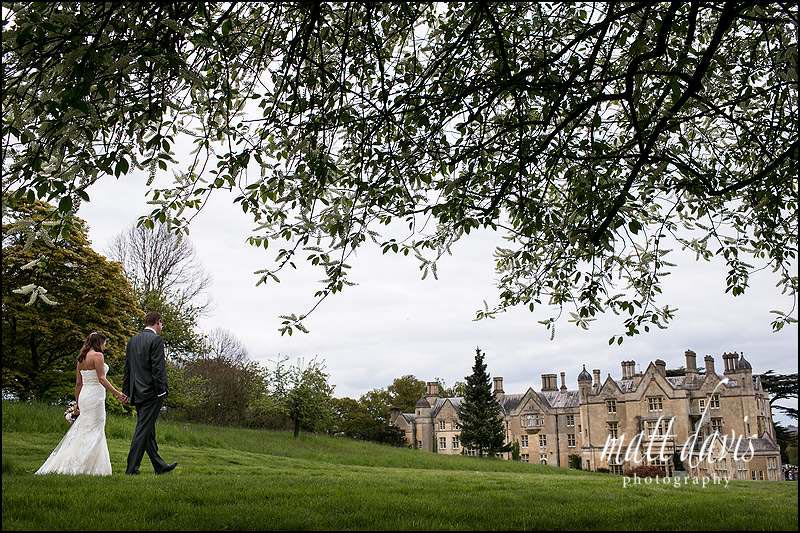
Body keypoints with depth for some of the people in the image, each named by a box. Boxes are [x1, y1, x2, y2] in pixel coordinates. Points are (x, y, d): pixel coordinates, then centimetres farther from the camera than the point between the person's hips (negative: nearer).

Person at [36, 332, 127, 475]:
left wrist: (78, 405, 22)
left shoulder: (81, 359, 16)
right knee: (93, 432, -4)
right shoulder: (98, 355, -8)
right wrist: (117, 393, -16)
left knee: (82, 431, 13)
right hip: (95, 395, -8)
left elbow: (78, 384, 17)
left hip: (84, 395, 8)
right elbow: (101, 379, -16)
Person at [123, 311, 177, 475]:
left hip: (137, 392, 8)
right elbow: (158, 368, -17)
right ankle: (132, 468, -1)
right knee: (143, 429, -3)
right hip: (151, 392, -8)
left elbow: (127, 368, 15)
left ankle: (160, 466, 21)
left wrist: (126, 391, 17)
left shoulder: (132, 340, 13)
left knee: (148, 430, 12)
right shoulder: (156, 340, -11)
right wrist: (161, 392, -14)